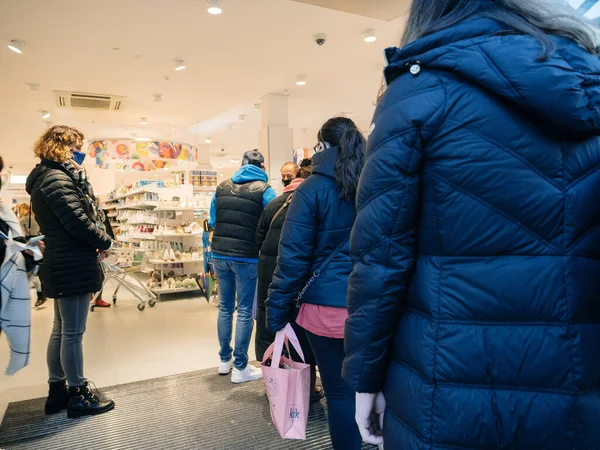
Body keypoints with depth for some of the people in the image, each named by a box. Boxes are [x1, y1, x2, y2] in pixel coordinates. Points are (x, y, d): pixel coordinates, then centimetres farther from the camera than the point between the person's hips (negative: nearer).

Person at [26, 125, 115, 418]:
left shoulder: (48, 177, 17)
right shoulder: (56, 179, -16)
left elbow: (82, 210, 14)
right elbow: (78, 222, -22)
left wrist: (80, 178, 4)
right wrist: (105, 242, -9)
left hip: (61, 265, 11)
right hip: (73, 267, -11)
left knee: (60, 331, 17)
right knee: (73, 333, 0)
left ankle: (58, 392, 30)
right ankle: (79, 396, 13)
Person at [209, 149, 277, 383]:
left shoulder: (222, 187, 8)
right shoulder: (264, 189, -6)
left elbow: (212, 221, 13)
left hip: (220, 255, 5)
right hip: (246, 258, -5)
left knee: (225, 307, 16)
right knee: (245, 312, 4)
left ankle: (225, 360, 28)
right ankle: (240, 367, 12)